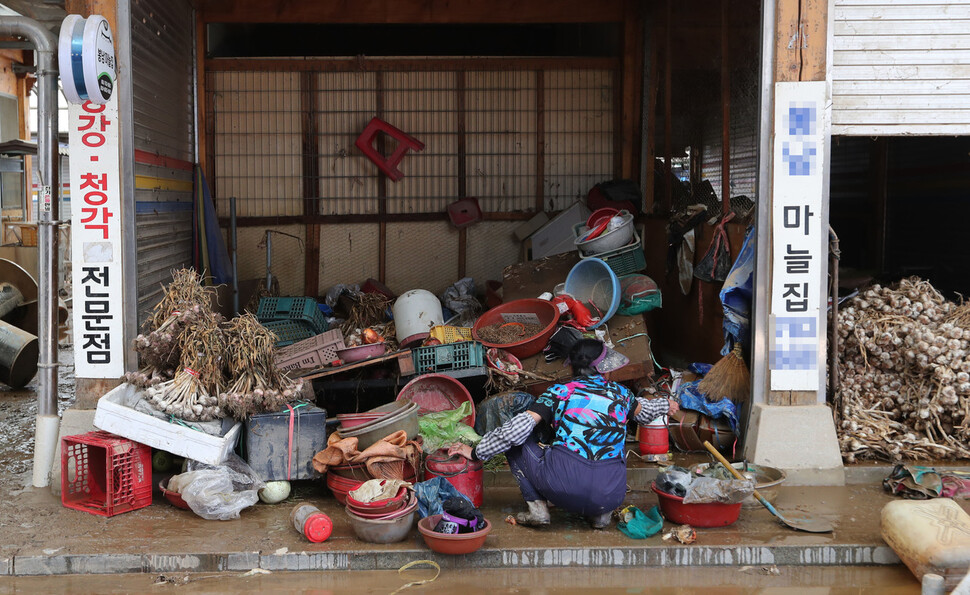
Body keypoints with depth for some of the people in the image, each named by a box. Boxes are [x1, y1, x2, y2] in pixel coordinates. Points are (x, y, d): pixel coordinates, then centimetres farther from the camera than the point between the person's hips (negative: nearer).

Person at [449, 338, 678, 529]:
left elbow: (518, 428, -3)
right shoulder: (620, 394, 14)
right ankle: (602, 514, 19)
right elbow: (644, 412, 37)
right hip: (610, 495, 3)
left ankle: (537, 507, 4)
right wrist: (665, 405, 59)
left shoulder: (559, 392, 6)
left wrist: (476, 452, 7)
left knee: (515, 442, 18)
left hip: (563, 486, -3)